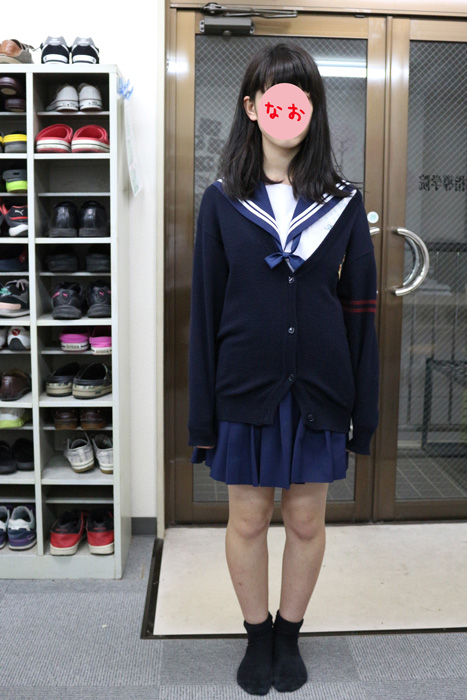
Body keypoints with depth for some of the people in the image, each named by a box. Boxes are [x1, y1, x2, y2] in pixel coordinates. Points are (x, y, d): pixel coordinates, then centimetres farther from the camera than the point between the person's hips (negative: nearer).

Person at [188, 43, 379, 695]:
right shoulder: (223, 202, 0)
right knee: (249, 519, 11)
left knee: (307, 521, 12)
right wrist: (203, 414, -3)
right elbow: (205, 309, -1)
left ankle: (289, 635, 35)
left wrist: (363, 409, -1)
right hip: (246, 389, 0)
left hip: (318, 390, 1)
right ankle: (257, 636, 34)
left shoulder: (343, 202, 1)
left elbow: (360, 310, 2)